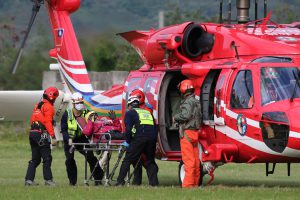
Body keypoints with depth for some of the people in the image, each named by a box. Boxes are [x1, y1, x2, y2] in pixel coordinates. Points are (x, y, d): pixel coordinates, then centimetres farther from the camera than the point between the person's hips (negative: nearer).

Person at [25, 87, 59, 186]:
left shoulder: (38, 105, 19)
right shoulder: (48, 107, -7)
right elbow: (48, 122, -16)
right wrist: (52, 134, -20)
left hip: (32, 132, 8)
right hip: (41, 134, -8)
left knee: (35, 159, 11)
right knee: (47, 158, -4)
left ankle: (29, 179, 6)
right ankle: (48, 179, -5)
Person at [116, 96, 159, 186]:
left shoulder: (130, 113, 13)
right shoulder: (147, 112, 29)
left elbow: (128, 129, 0)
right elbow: (155, 127, 26)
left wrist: (127, 142, 10)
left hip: (139, 138, -5)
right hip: (152, 138, 5)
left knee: (128, 160, 3)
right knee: (150, 161, 17)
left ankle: (120, 181, 0)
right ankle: (154, 182, 7)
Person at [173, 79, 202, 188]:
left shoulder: (188, 102, -13)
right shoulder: (196, 102, 19)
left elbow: (185, 115, -25)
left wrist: (175, 117, -6)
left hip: (187, 133, -10)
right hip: (195, 132, 10)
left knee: (188, 160, -11)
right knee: (195, 160, 12)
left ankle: (188, 184, -13)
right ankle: (195, 182, 16)